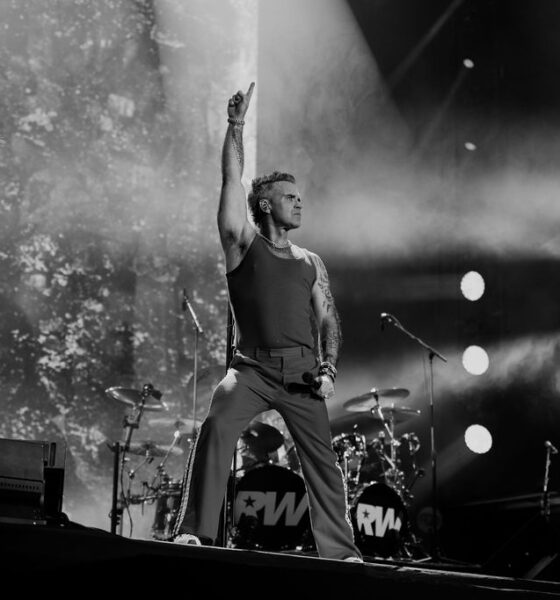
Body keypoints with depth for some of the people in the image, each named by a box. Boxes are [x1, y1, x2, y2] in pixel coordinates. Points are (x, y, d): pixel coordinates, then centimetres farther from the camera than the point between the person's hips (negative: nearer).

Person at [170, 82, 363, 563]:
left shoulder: (311, 263, 17)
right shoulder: (243, 244, 9)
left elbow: (329, 321, 13)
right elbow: (232, 180, 0)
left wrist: (328, 368, -3)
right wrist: (236, 126, -6)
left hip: (301, 371, 3)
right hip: (252, 366, -3)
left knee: (323, 458, 0)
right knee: (216, 426, -26)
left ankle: (341, 549, 8)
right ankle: (194, 532, -24)